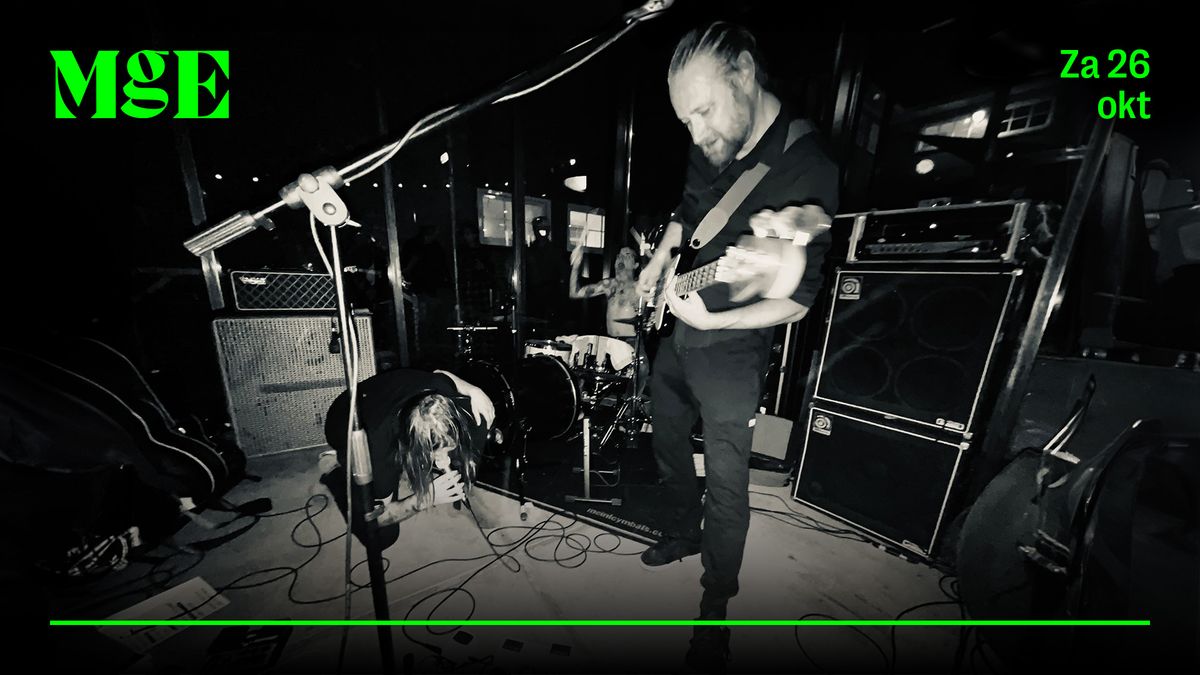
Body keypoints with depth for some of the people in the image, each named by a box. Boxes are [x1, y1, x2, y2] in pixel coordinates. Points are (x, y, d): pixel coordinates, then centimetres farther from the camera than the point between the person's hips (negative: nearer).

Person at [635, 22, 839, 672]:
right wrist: (658, 263, 7)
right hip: (674, 332, 8)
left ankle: (716, 607, 35)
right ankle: (684, 533, 51)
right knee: (669, 448, 22)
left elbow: (796, 300, -18)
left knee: (726, 487, 7)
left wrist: (710, 320, -28)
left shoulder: (808, 170, -18)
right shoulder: (710, 149, 3)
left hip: (729, 351, -7)